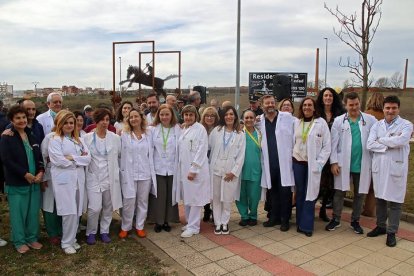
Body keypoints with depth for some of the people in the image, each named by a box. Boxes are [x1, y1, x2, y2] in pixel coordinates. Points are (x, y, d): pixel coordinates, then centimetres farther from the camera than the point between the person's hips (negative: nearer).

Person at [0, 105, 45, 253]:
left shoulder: (32, 136, 10)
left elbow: (39, 156, 11)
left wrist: (41, 172, -6)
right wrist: (25, 174, -16)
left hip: (34, 181, 5)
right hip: (16, 183, -5)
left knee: (33, 211, 11)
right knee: (18, 212, 6)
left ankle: (32, 238, 27)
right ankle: (19, 241, 22)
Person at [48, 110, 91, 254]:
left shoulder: (79, 140, 15)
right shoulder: (55, 140, -2)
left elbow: (88, 158, 4)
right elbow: (59, 160, -15)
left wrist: (71, 158, -9)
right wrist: (79, 158, -5)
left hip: (79, 179, 5)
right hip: (64, 180, -5)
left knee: (76, 212, 9)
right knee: (70, 212, -6)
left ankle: (72, 239, 25)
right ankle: (66, 243, 11)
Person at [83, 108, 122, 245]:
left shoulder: (115, 138, 0)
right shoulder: (87, 138, -3)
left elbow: (120, 155, 11)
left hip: (110, 177, 2)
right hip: (93, 178, -2)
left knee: (108, 207, 11)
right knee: (95, 208, -7)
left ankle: (104, 231, 30)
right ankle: (91, 233, 17)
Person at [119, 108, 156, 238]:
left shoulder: (148, 134, 6)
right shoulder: (124, 134, -1)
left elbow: (151, 153, 7)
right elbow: (120, 153, -4)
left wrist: (152, 171, 5)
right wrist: (122, 171, -10)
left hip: (145, 173, 3)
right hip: (129, 173, -2)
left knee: (143, 201, 10)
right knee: (128, 202, 1)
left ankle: (140, 226, 24)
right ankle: (125, 227, 19)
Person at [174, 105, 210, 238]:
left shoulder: (200, 128, -8)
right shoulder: (183, 130, 12)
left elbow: (202, 150, -14)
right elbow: (181, 150, 14)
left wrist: (193, 169, -17)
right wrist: (180, 168, 7)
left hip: (195, 169, -7)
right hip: (183, 168, 7)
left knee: (195, 198, 0)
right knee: (186, 197, 13)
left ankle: (193, 227, 11)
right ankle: (190, 223, 27)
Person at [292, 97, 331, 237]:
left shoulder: (321, 123, -5)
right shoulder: (296, 122, 6)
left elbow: (327, 146, -6)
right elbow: (293, 141, 8)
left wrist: (319, 164, -11)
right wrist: (291, 158, -2)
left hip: (313, 164, -3)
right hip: (298, 162, 3)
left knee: (310, 194, 1)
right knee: (300, 193, 10)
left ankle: (306, 225, 11)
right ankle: (300, 223, 22)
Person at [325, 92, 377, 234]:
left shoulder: (370, 120, 0)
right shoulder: (339, 121, -1)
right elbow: (333, 143, -3)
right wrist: (333, 162, -7)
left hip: (362, 164, 1)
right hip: (343, 164, -1)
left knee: (359, 194, 13)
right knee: (339, 192, 8)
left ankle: (355, 221, 29)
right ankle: (336, 219, 23)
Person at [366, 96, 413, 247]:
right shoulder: (377, 125, 7)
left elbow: (400, 140, -23)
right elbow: (370, 145, -5)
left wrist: (381, 140, -9)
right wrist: (390, 144, -14)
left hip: (396, 168, -3)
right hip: (379, 166, 4)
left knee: (394, 201, 4)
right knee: (380, 198, 14)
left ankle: (391, 232, 16)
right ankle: (381, 226, 30)